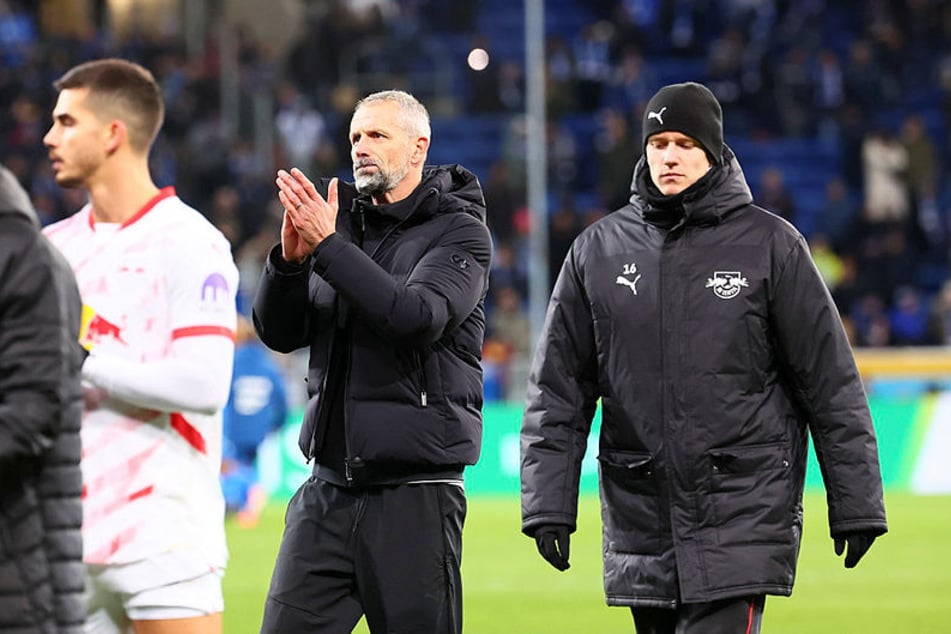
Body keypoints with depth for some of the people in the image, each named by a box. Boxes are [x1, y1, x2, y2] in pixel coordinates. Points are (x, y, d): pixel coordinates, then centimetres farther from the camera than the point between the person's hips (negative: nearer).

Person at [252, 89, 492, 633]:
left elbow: (418, 317, -22)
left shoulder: (460, 232, -3)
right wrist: (291, 258, -12)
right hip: (329, 486, 5)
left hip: (415, 495, -5)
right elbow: (278, 333, 7)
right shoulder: (343, 222, 13)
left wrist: (327, 245, -23)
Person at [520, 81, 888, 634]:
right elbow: (558, 389, 10)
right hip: (641, 520, 4)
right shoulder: (598, 250, 8)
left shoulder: (769, 244, 1)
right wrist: (548, 502, 2)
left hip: (743, 516, -4)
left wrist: (856, 503, 0)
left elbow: (831, 384, 2)